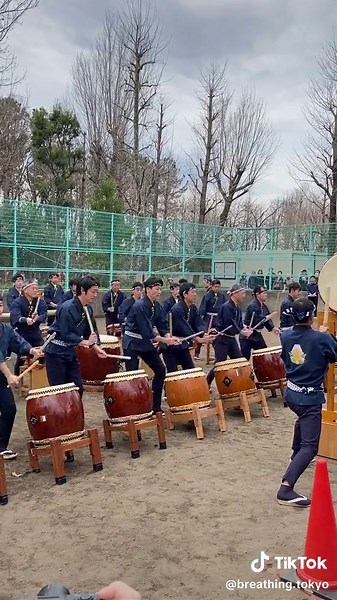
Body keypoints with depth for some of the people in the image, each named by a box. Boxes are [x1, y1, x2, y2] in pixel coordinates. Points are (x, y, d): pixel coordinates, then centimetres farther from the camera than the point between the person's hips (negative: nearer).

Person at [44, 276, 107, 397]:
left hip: (70, 352, 8)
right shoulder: (66, 308, -22)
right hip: (56, 352, -8)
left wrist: (96, 347, -4)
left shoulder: (88, 309, 3)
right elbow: (65, 334, -26)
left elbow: (91, 331, 11)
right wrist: (86, 342, -24)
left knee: (78, 388, 8)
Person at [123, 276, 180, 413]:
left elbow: (163, 325, 2)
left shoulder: (157, 306, 2)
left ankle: (156, 406, 16)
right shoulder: (140, 306, -23)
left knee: (160, 370, 6)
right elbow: (147, 332, -27)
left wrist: (169, 337, -18)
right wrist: (166, 340, -24)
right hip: (132, 343, -8)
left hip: (146, 342, 8)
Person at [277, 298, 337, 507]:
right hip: (310, 397, -7)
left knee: (303, 421, 37)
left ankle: (296, 457, 55)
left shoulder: (285, 336, -3)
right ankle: (286, 488, -23)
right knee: (310, 446, -8)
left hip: (291, 393, 7)